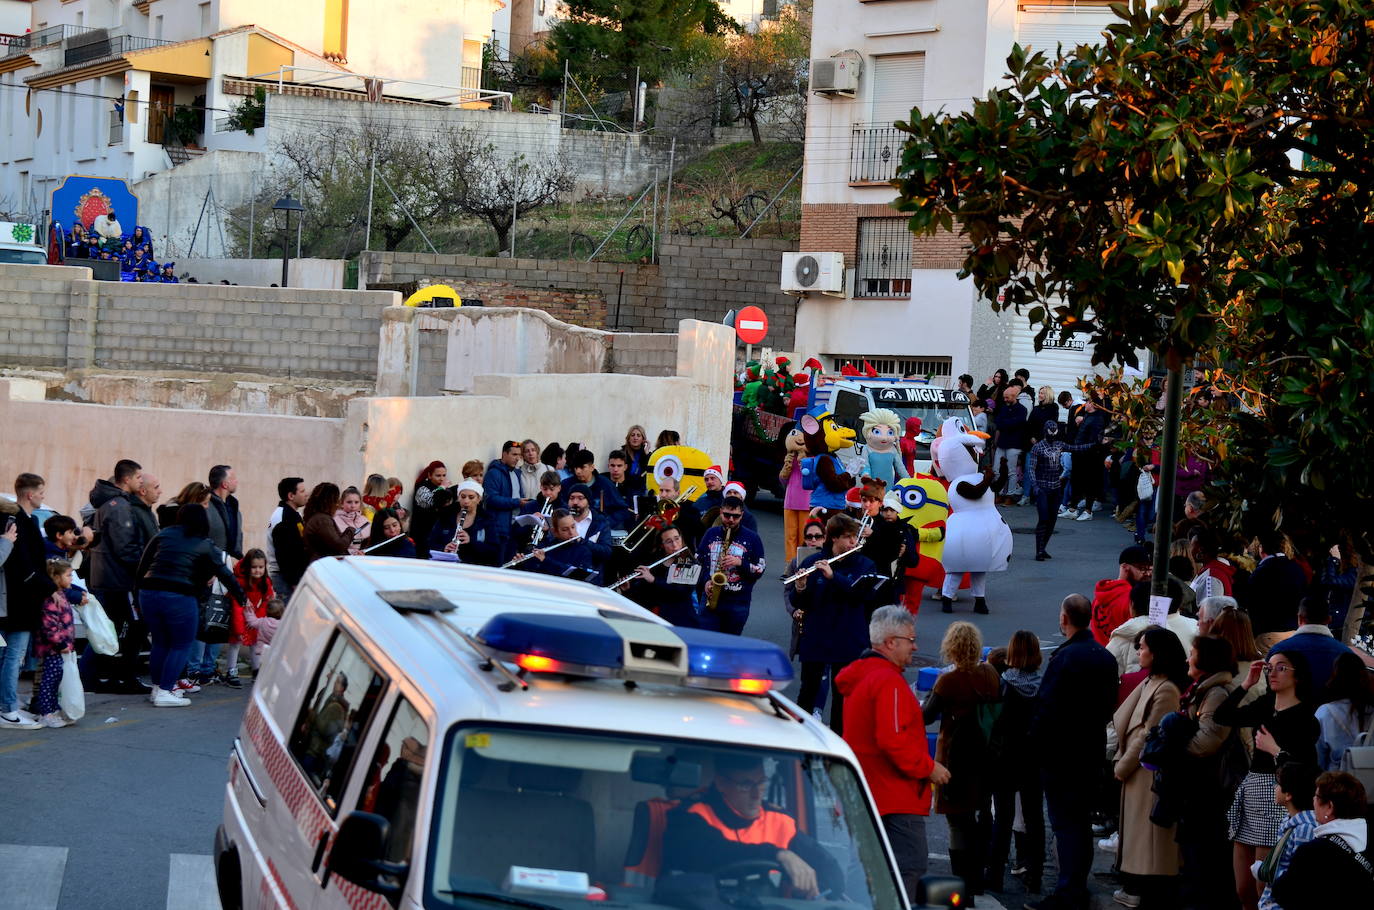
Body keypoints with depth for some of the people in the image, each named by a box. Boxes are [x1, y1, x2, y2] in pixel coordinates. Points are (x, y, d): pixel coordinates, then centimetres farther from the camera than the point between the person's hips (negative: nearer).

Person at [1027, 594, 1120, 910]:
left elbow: (1047, 707, -20)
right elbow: (1110, 705, 11)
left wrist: (1038, 742, -8)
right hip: (1092, 750, 8)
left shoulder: (1064, 657, -19)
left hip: (1061, 752, -8)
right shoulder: (1105, 658, 5)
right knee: (1081, 820, 17)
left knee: (1064, 822, -4)